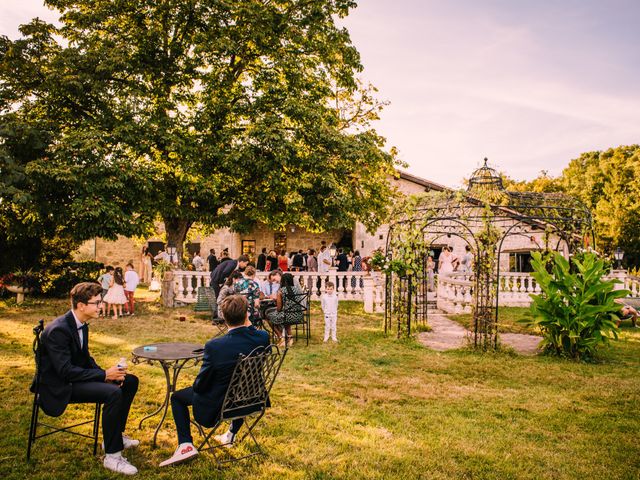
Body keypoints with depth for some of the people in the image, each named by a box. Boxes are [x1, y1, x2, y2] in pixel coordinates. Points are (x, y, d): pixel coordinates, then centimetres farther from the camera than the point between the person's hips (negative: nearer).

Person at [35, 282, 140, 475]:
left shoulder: (81, 324, 4)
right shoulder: (58, 330, -25)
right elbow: (66, 371, -28)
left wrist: (106, 373, -5)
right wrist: (104, 375, -25)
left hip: (77, 376, 10)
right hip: (61, 387, -10)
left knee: (130, 381, 6)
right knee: (113, 393, -30)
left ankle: (115, 435, 19)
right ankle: (112, 456, -19)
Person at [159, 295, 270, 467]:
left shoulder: (214, 346, -28)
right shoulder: (263, 337, -20)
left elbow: (199, 386, -18)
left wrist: (198, 385, 7)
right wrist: (248, 324, -5)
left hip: (216, 408, -4)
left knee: (177, 397, 20)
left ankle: (186, 445, 8)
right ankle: (231, 435, 42)